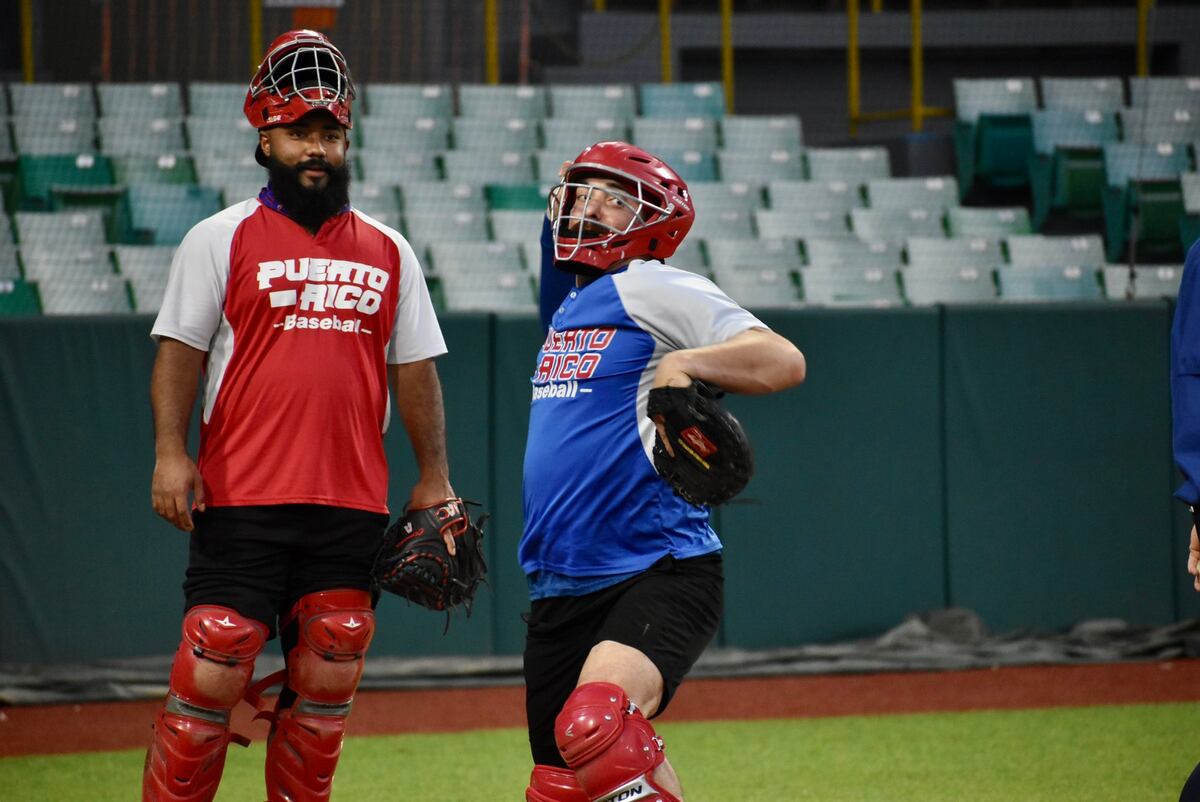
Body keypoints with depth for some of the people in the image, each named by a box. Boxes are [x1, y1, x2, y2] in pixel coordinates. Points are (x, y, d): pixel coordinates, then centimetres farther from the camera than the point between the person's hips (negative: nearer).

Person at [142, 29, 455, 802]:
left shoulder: (388, 251, 13)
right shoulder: (222, 239, 3)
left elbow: (413, 369, 16)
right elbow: (181, 350, 0)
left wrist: (434, 477, 12)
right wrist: (170, 451, -11)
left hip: (352, 506, 4)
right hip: (242, 500, -4)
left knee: (326, 682, 5)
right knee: (213, 674, -9)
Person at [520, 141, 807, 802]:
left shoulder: (652, 290, -6)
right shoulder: (568, 308, 19)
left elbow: (783, 361, -16)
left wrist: (685, 363, -29)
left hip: (657, 571, -9)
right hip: (560, 586, 9)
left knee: (595, 727, -34)